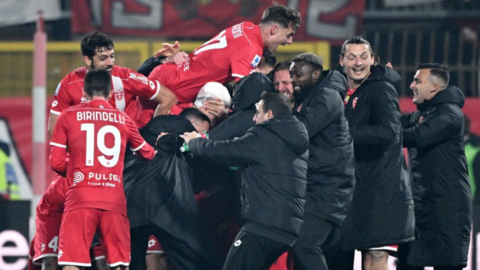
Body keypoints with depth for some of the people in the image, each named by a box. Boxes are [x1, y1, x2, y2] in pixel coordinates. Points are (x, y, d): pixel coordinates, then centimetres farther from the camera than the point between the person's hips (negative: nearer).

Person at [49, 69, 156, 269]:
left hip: (80, 197, -2)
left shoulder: (68, 116, 7)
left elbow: (56, 163, 5)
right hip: (114, 198, 2)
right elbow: (148, 154, 25)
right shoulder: (123, 119, 12)